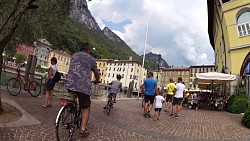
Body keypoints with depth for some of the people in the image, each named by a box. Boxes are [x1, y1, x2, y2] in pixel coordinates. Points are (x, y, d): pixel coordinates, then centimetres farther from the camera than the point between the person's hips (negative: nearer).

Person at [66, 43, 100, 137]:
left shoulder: (74, 55, 19)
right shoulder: (91, 59, 9)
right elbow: (96, 73, 19)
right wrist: (97, 80, 41)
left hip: (70, 84, 4)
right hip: (84, 86, -3)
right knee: (86, 108, 12)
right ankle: (83, 129, 7)